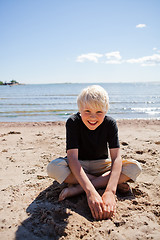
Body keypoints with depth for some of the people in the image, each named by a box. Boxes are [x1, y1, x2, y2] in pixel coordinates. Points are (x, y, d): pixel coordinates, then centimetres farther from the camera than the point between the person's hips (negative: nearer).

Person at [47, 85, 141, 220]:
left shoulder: (110, 124, -17)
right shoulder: (73, 122, -22)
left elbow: (116, 158, -25)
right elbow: (72, 157, -32)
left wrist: (110, 191, -43)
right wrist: (91, 192, -46)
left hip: (101, 164, 2)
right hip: (78, 166, -1)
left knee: (135, 167, -24)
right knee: (53, 167, -32)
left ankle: (77, 189, -29)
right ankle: (102, 182, -23)